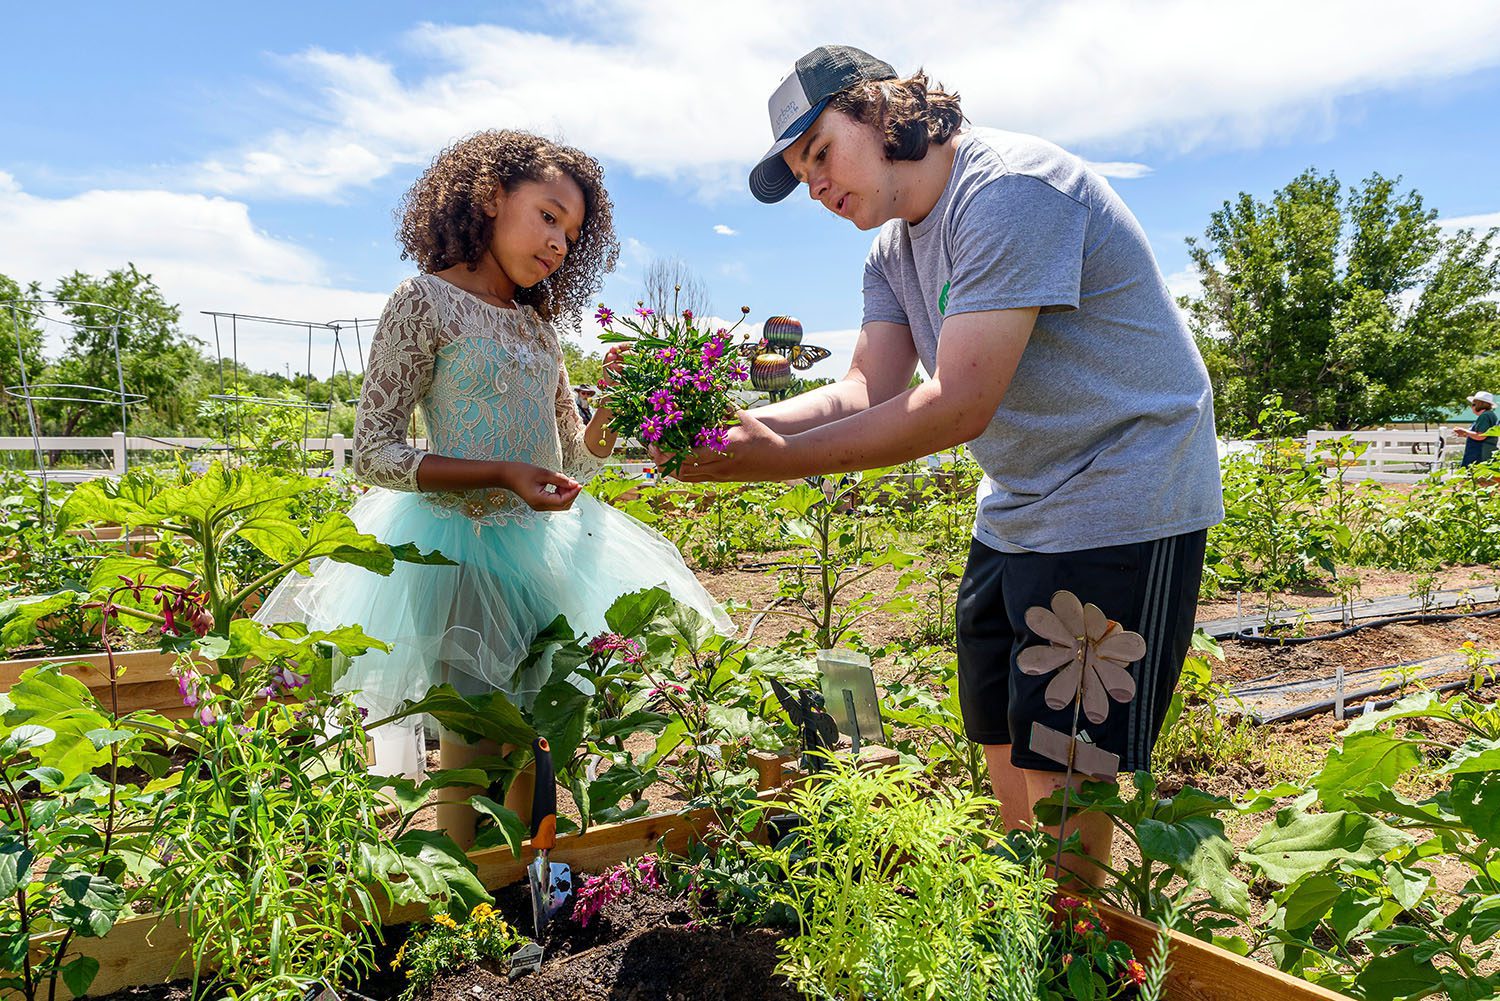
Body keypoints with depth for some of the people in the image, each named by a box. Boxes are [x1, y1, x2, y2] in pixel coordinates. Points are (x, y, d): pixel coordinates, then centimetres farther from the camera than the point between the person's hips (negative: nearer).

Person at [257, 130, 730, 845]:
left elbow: (573, 458, 14)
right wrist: (499, 475, -20)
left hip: (543, 543, 6)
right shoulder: (426, 301, -6)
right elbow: (372, 453, -10)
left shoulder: (537, 320, 13)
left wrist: (609, 416, -6)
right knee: (477, 738, 0)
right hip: (460, 543, -6)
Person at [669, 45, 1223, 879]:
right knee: (1003, 747, 15)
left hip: (1121, 505, -9)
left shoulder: (1010, 189, -20)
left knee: (1058, 779, -5)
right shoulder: (895, 251, 9)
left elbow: (960, 405, -27)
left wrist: (784, 458, -26)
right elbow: (868, 391, -4)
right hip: (1017, 512, 9)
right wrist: (737, 423, -20)